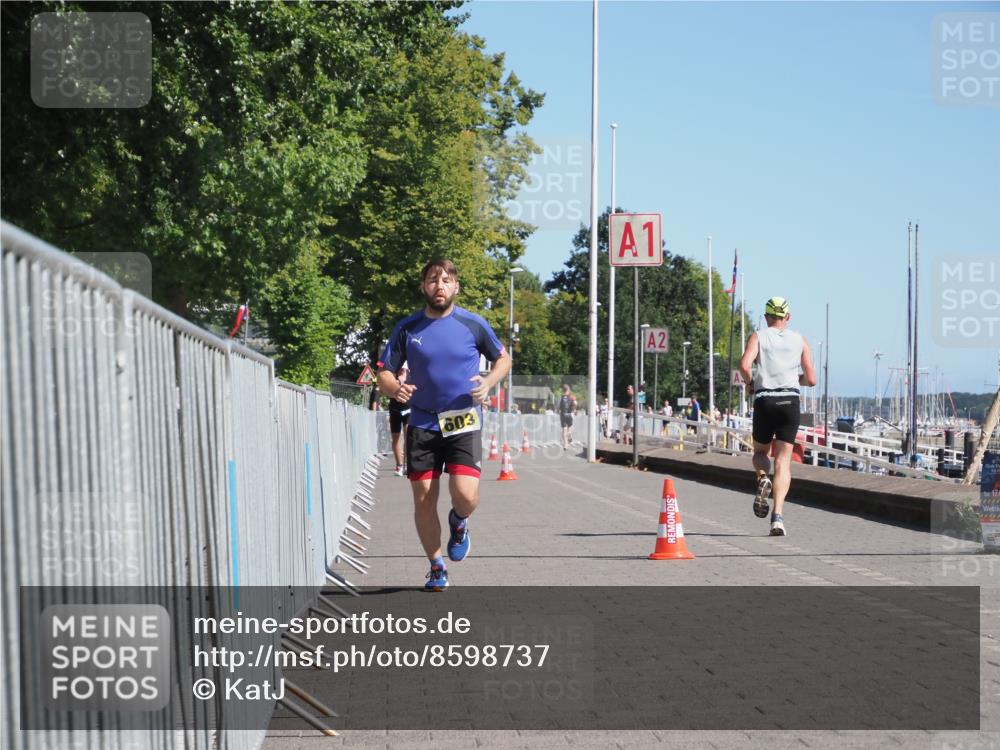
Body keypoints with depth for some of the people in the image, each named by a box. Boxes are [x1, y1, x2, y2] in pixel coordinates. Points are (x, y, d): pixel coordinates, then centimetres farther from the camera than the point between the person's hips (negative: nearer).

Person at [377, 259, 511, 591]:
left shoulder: (473, 324, -1)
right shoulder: (407, 328, 1)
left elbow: (503, 358, 13)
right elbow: (384, 374, 6)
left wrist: (488, 383, -7)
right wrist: (395, 389, -17)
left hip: (463, 423, -2)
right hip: (422, 424, 2)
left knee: (465, 495, -17)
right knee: (423, 501, 0)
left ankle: (459, 522, 20)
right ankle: (437, 567, 20)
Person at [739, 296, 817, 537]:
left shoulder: (759, 336, 5)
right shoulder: (800, 340, 11)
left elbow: (745, 365, -13)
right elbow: (811, 379, 7)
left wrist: (749, 381, 7)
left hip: (764, 401, -1)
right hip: (790, 401, 1)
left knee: (760, 451, 23)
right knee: (783, 461, -1)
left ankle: (763, 478, -11)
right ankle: (778, 516, -17)